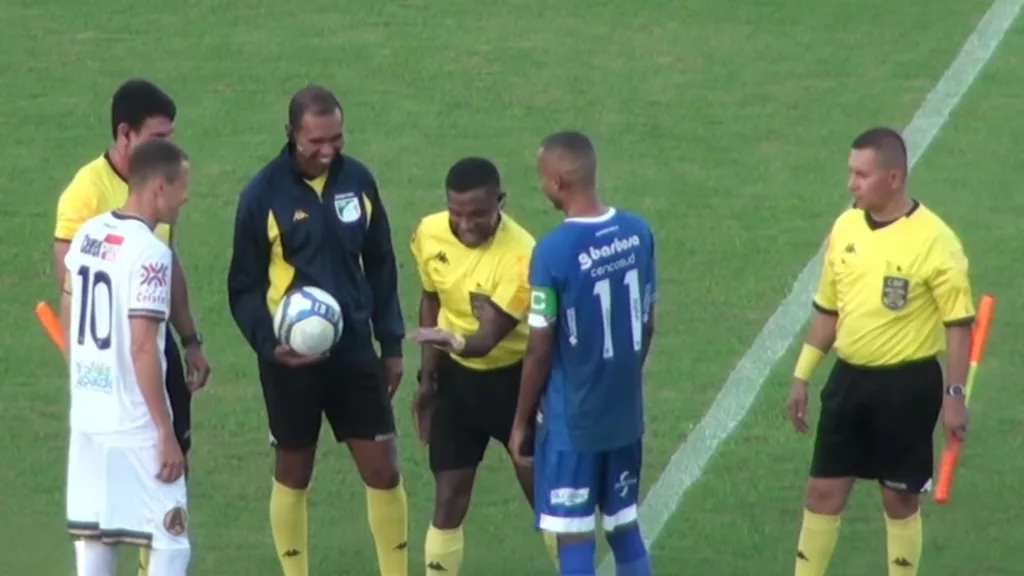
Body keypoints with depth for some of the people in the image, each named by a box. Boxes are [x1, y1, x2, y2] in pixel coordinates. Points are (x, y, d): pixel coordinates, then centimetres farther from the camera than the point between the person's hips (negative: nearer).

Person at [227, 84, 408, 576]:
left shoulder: (357, 180, 0)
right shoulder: (265, 194, -11)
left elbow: (380, 265, 10)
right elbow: (244, 286, -5)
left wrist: (392, 342, 9)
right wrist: (269, 343, -20)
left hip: (354, 350, 3)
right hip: (291, 358, -3)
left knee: (383, 470, 2)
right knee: (293, 474, 9)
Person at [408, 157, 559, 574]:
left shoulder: (519, 255, -29)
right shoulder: (430, 233, -13)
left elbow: (487, 337, -34)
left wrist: (455, 342, -56)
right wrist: (428, 376, 5)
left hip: (515, 379, -4)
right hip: (457, 378, 4)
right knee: (449, 500, 1)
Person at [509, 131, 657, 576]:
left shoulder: (554, 251, -20)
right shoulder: (638, 233, -1)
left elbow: (540, 350, -14)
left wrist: (522, 422, -3)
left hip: (572, 419, -6)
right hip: (625, 413, 6)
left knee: (574, 539, 1)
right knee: (625, 530, 16)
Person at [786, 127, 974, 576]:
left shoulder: (934, 241, -15)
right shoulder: (845, 227, 3)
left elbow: (958, 323, -11)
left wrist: (954, 395, -14)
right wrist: (802, 376, 14)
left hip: (907, 385, -5)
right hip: (849, 378, 5)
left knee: (900, 498, 6)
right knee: (823, 492, 8)